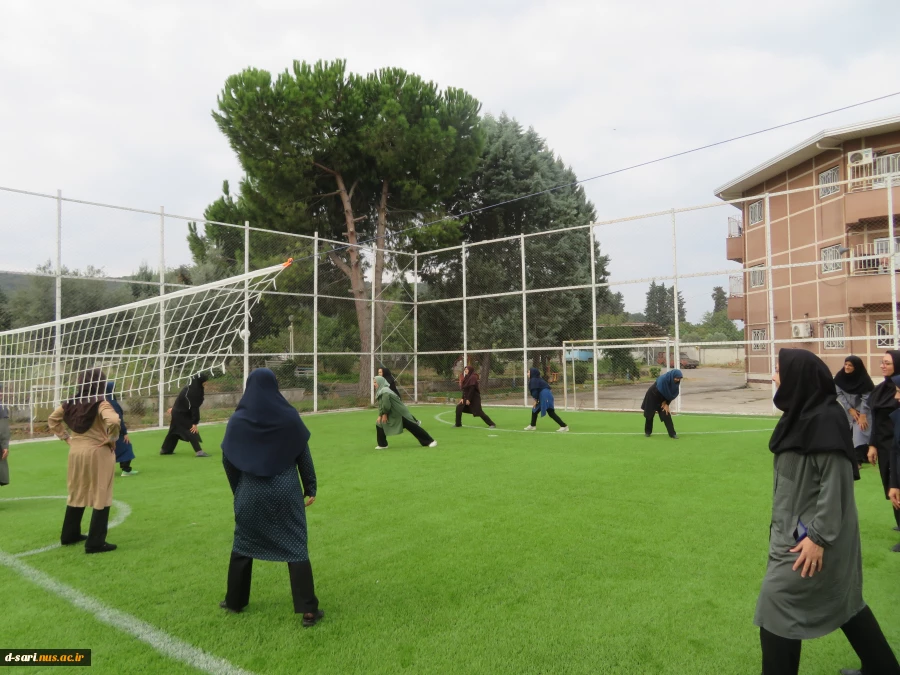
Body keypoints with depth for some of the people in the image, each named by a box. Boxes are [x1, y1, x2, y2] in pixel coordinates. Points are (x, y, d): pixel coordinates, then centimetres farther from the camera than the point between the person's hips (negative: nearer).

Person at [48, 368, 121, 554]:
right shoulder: (100, 403, -17)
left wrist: (65, 437, 16)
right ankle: (95, 543, 4)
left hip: (76, 452, 7)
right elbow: (113, 421, -33)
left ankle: (69, 535, 34)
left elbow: (53, 419, 17)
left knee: (76, 494, 22)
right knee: (101, 498, 2)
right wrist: (111, 439, -16)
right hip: (98, 453, -7)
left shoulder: (71, 402, 3)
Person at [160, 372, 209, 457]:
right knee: (191, 431, -13)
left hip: (178, 412, 10)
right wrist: (195, 423, -25)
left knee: (175, 431, 22)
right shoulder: (194, 391, -27)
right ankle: (198, 451, -19)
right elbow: (194, 407, -27)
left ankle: (165, 450, 36)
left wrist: (174, 408, 25)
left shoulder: (190, 388, 2)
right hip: (181, 414, -10)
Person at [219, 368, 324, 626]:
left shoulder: (238, 420, -5)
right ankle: (308, 610, 1)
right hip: (286, 490, -1)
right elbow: (304, 455, -2)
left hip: (250, 493, 1)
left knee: (243, 545, 21)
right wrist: (310, 488, 6)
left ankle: (235, 601, 34)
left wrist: (238, 489, 18)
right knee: (296, 547, 3)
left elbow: (227, 461, 3)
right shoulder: (290, 416, -7)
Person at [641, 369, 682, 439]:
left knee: (666, 414, -6)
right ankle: (647, 432, 24)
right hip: (652, 397, -4)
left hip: (662, 399, 4)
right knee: (650, 414, 7)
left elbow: (674, 394, -6)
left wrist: (667, 403, -11)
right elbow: (662, 393, -24)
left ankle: (672, 433, -3)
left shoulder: (675, 382, -13)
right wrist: (664, 402, -10)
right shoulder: (663, 379, -33)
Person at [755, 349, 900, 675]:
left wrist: (818, 536, -21)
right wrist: (799, 527, 21)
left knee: (777, 602, -1)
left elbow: (836, 481, -23)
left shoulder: (825, 419, -23)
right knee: (844, 599, 23)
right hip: (799, 526, 10)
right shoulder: (803, 414, 5)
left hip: (814, 532, -10)